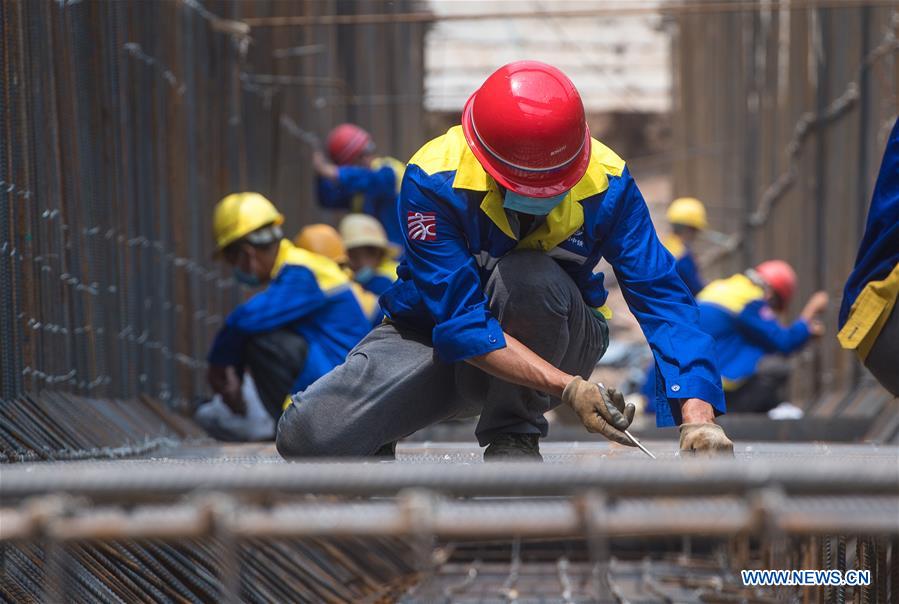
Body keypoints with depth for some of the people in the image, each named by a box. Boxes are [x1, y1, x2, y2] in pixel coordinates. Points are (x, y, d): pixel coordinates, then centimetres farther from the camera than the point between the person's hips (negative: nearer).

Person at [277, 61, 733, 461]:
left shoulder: (607, 182, -20)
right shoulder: (432, 180, -27)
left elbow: (662, 297, -23)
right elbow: (461, 324, -31)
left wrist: (697, 416, -37)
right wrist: (568, 388, -40)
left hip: (553, 342, 1)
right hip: (436, 338, -1)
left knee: (528, 277, -36)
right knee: (308, 436, -25)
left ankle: (513, 438, -14)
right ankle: (374, 450, 12)